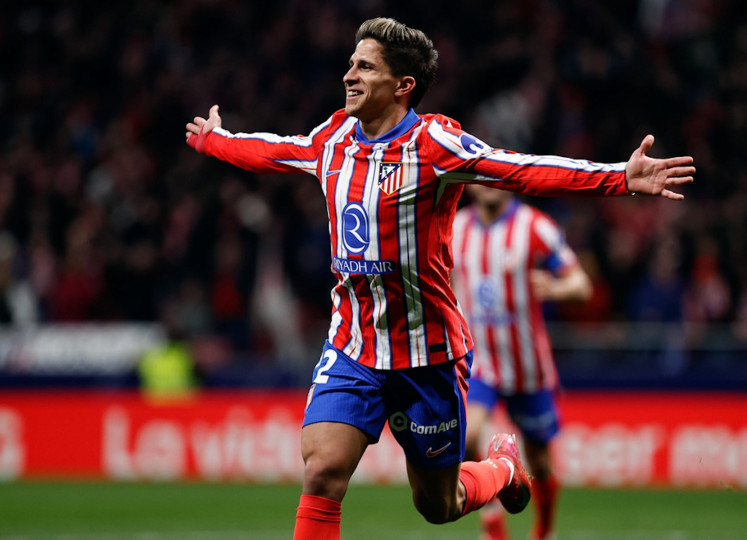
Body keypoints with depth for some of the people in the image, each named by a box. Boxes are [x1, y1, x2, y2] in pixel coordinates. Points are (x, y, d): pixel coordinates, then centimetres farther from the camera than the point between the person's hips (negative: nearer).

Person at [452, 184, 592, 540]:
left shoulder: (536, 227, -10)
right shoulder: (455, 228, 2)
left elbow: (581, 285, -10)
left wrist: (556, 289, -31)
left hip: (529, 369, -2)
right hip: (477, 363, 2)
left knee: (538, 464, 9)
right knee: (464, 436, -25)